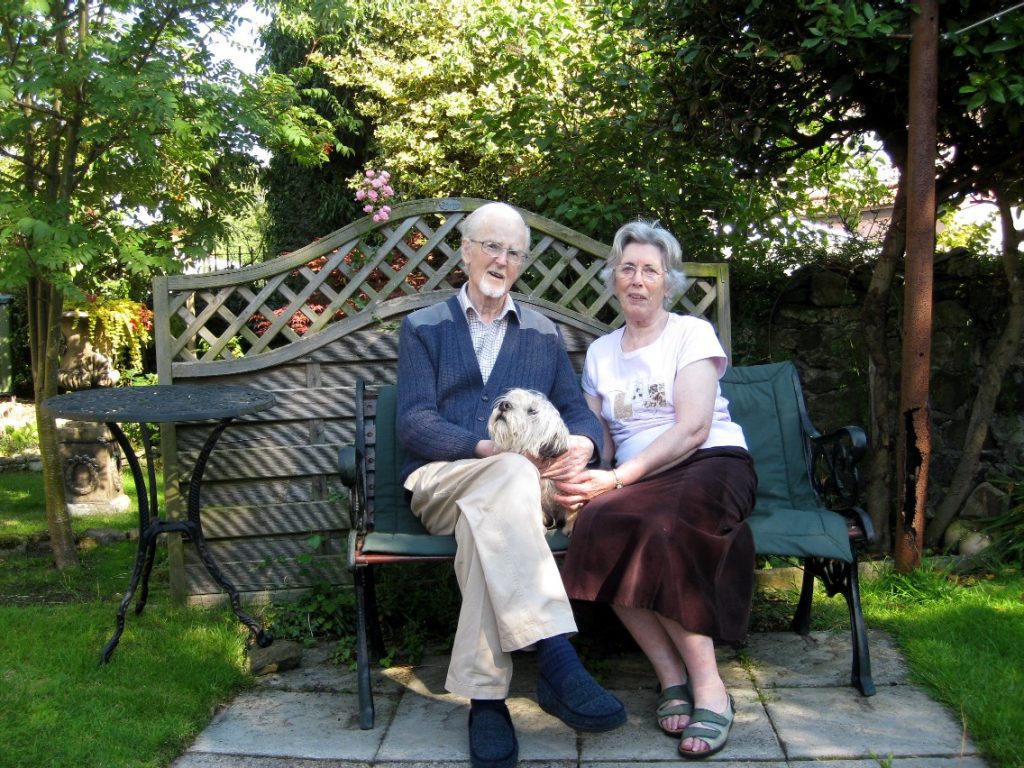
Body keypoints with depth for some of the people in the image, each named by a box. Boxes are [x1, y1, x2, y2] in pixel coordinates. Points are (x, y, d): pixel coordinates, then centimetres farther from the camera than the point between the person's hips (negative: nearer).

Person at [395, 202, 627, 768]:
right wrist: (489, 449, -19)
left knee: (484, 515, -37)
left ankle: (484, 695, -35)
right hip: (439, 482, -2)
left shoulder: (543, 334, 22)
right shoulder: (423, 328, 12)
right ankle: (555, 658, -45)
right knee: (511, 474, -37)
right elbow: (414, 424, -1)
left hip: (499, 487, 2)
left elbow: (577, 411, 15)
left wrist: (583, 444, -12)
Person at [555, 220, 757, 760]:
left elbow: (693, 429, -10)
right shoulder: (600, 351, 19)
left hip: (711, 465, -3)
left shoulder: (693, 333, 4)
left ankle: (709, 686, -24)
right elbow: (599, 438, 14)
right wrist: (584, 478, -10)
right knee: (599, 524, -32)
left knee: (653, 529, -36)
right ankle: (673, 676, -20)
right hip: (637, 481, 4)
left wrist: (617, 479, -19)